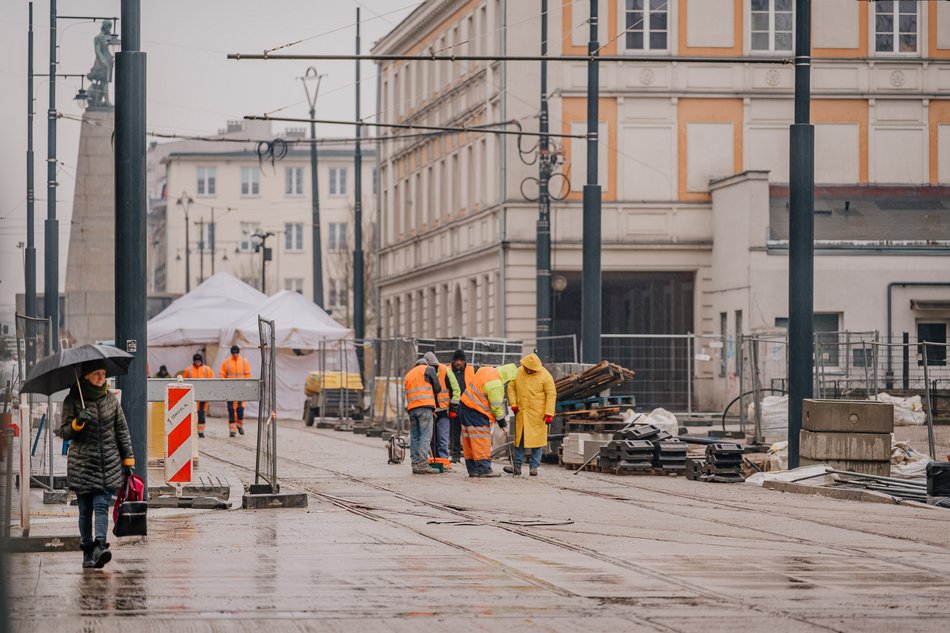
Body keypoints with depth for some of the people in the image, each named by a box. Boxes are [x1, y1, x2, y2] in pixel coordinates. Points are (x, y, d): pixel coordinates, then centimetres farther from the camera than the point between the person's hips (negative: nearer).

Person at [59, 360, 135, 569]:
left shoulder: (111, 399, 9)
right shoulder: (72, 401, 1)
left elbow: (122, 431, 13)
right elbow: (64, 432, -2)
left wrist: (128, 459, 10)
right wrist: (77, 423, -22)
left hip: (109, 464, 1)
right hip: (82, 464, -1)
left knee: (101, 505, -12)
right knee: (85, 509, 3)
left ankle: (100, 546, -23)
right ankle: (87, 551, 10)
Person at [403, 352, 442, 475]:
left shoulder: (408, 374, 27)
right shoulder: (429, 369, 7)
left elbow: (406, 393, 21)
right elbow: (437, 388, 7)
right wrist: (433, 396, 26)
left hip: (411, 408, 6)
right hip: (425, 406, -6)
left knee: (414, 437, 8)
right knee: (426, 436, -9)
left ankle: (416, 464, 5)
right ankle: (423, 464, -18)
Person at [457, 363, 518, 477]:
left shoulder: (486, 370, 8)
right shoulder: (496, 385, -20)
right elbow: (496, 406, -16)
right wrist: (502, 422, -4)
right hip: (476, 412, -10)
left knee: (469, 440, 10)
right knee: (482, 441, -7)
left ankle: (472, 469, 14)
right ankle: (483, 469, -9)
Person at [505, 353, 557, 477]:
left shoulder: (545, 376, -10)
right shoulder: (518, 372, 3)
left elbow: (551, 394, -10)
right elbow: (511, 387, 12)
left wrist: (549, 413, -15)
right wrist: (513, 404, 0)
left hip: (538, 414, -4)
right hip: (521, 411, 4)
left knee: (536, 439, -2)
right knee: (519, 438, 6)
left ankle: (534, 466, 3)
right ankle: (517, 466, 11)